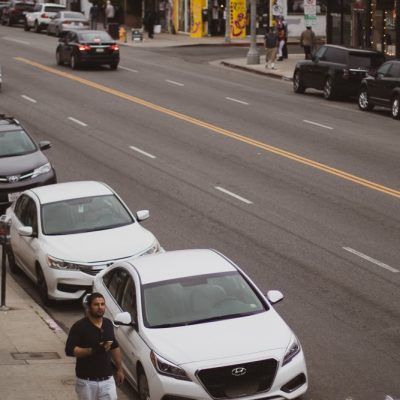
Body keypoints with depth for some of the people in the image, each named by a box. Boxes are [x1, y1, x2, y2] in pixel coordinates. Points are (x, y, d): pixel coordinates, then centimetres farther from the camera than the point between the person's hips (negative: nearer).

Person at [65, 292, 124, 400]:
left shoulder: (108, 324, 7)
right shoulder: (79, 326, -11)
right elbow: (69, 350, -18)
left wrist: (119, 369, 19)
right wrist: (93, 350, -27)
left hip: (107, 379, 4)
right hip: (86, 381, -4)